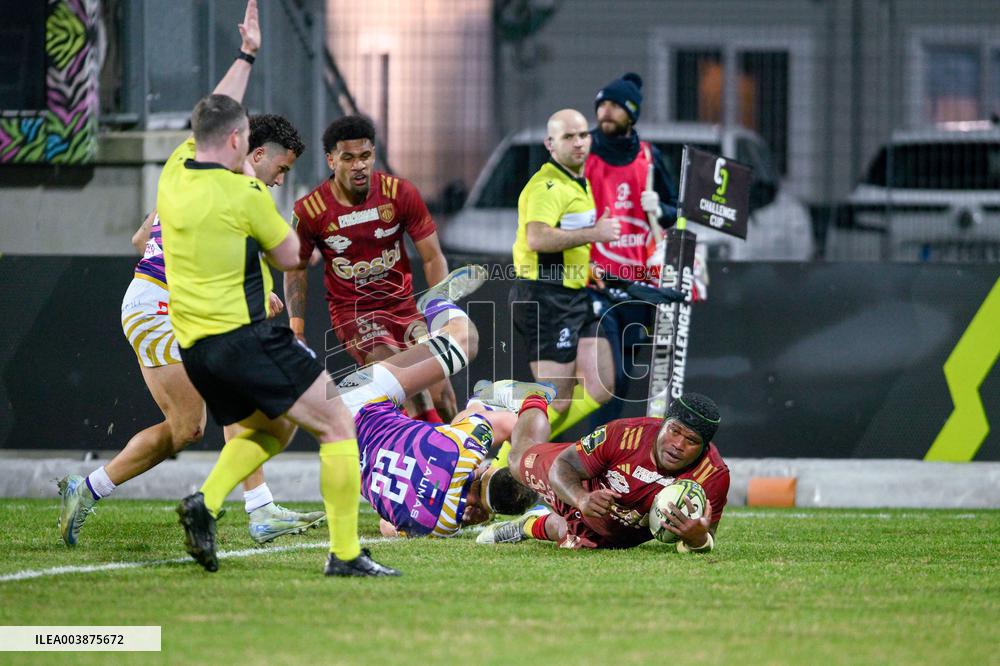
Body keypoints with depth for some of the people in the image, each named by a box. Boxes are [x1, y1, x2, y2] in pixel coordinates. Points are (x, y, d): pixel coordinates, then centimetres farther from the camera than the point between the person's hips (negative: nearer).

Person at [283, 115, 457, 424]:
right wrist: (297, 333, 0)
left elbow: (432, 258, -1)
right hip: (351, 313, -3)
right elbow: (295, 269, 6)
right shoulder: (310, 211, -10)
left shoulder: (401, 193, -7)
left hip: (404, 305, 3)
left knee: (442, 400, -6)